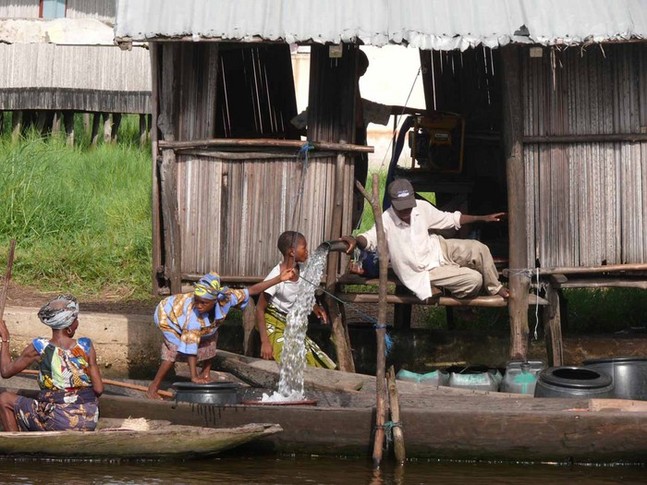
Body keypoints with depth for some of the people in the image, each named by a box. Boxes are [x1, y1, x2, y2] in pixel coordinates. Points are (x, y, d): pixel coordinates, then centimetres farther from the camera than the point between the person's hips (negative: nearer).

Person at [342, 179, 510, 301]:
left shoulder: (421, 207, -11)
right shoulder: (386, 221, -28)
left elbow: (449, 219, 2)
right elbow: (370, 238, -46)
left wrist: (483, 218, 3)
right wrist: (355, 240, -70)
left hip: (439, 249, 6)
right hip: (428, 271, -6)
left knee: (479, 249, -10)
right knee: (474, 280, -17)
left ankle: (494, 288, 17)